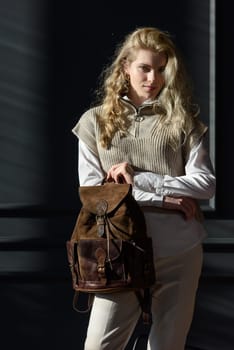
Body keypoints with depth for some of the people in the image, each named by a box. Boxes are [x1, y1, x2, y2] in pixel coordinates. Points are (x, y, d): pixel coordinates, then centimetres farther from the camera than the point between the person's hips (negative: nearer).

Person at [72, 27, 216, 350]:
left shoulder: (182, 120, 6)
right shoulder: (96, 121, 5)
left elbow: (206, 183, -3)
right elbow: (91, 189, -3)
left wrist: (139, 179, -12)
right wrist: (162, 198, -11)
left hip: (179, 252, 1)